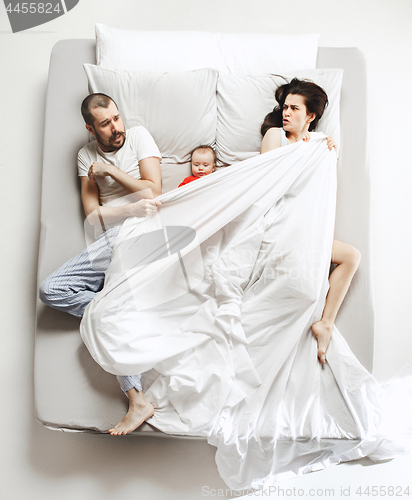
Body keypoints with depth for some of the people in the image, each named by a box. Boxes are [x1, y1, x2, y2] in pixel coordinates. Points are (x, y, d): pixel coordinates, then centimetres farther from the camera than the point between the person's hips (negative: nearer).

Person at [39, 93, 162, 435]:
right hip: (109, 239, 5)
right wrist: (132, 208, -12)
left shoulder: (138, 136, 9)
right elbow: (94, 215, 5)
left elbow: (153, 191, -2)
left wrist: (110, 170, -1)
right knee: (50, 290, -12)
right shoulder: (87, 155, 17)